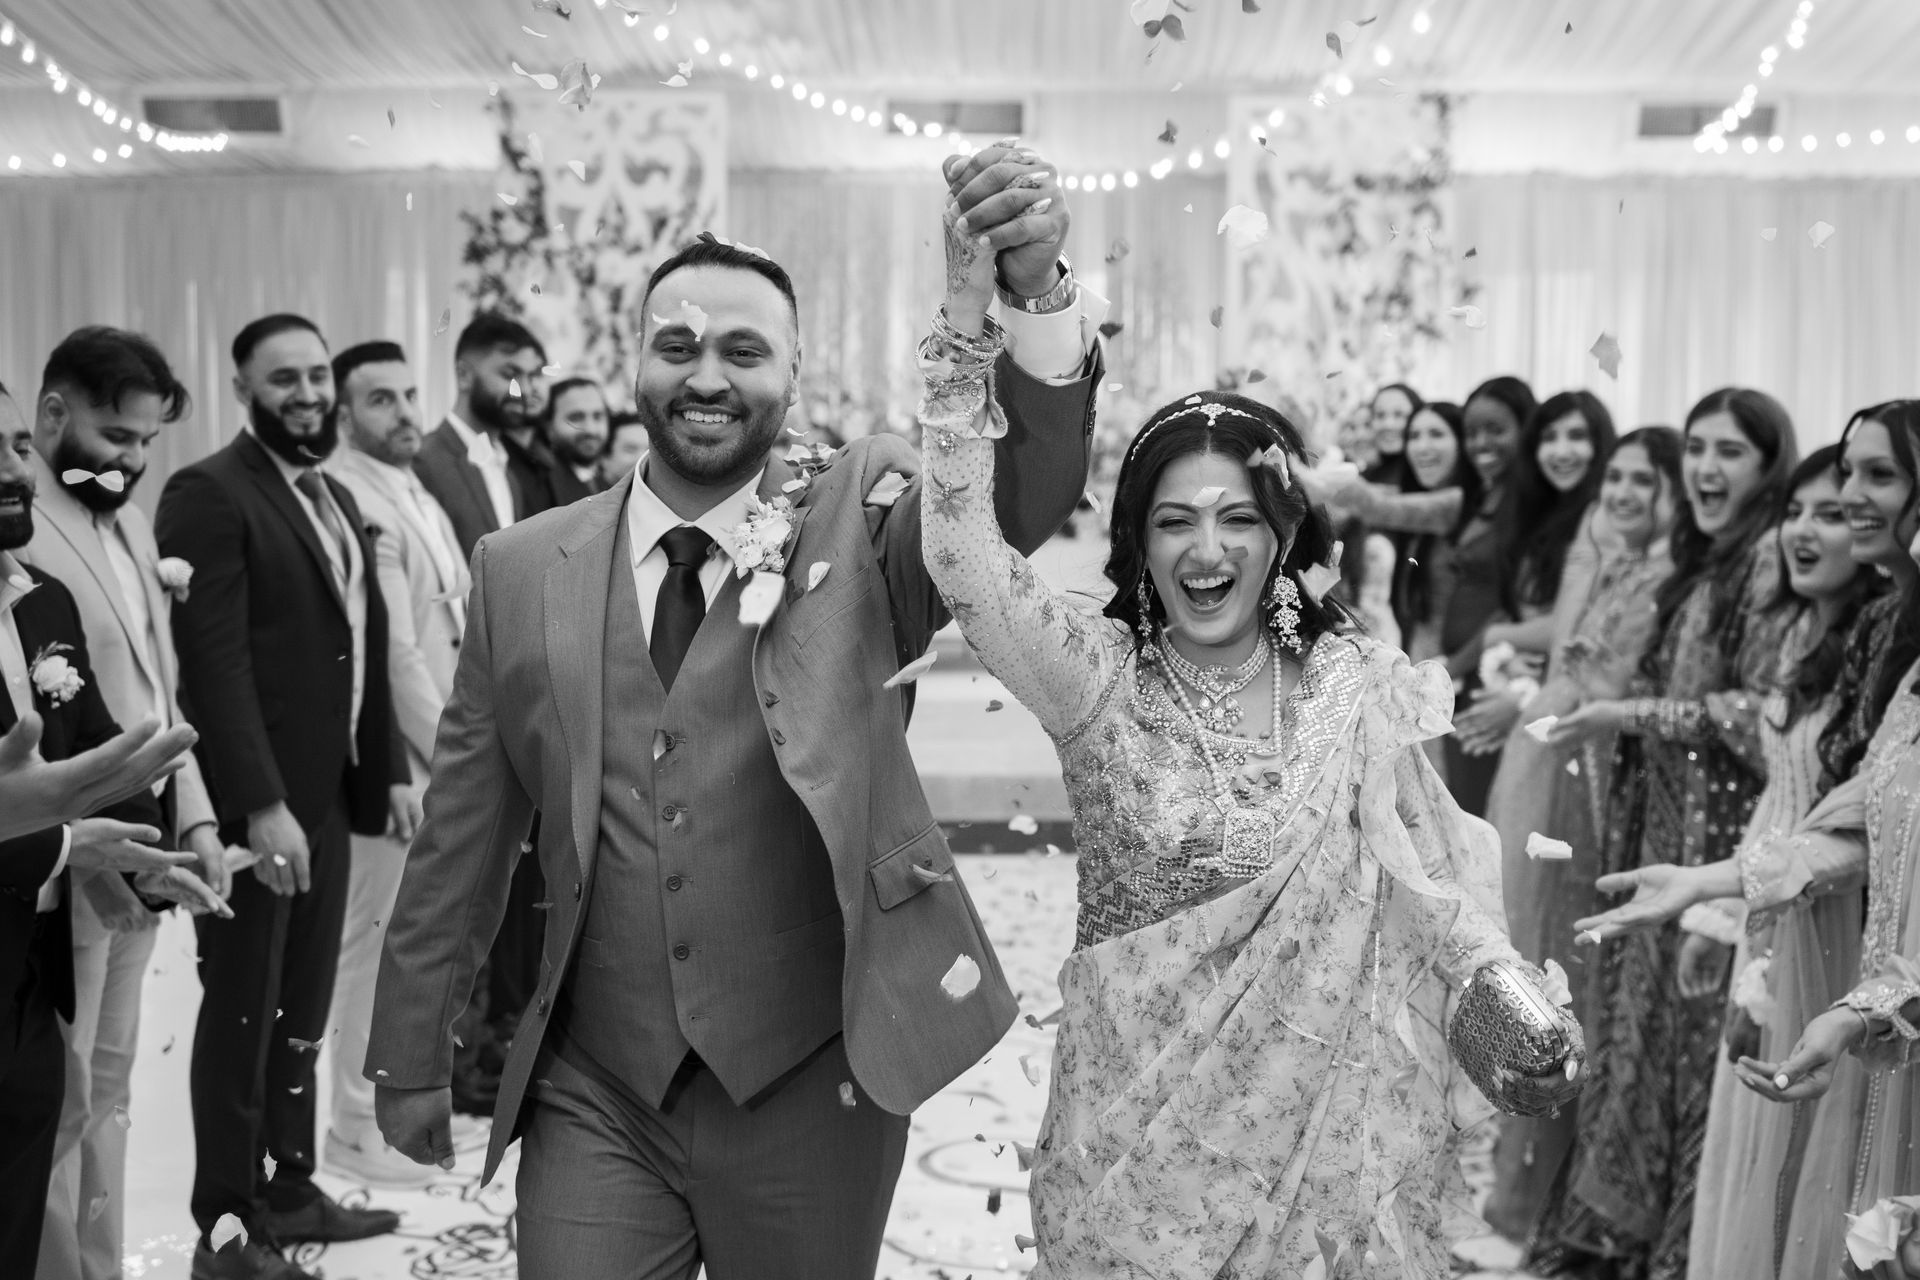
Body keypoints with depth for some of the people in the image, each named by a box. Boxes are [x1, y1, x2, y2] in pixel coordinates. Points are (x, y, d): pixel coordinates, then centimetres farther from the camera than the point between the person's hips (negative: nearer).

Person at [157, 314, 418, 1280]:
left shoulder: (336, 499, 15)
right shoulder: (210, 493, -11)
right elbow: (215, 662, -18)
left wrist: (391, 768, 13)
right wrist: (260, 805, -22)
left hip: (330, 795, 7)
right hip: (254, 801, -7)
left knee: (302, 1010, 15)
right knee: (243, 1014, 3)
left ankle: (290, 1189, 27)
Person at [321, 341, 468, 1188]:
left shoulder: (417, 496, 14)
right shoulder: (350, 500, -16)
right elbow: (391, 652, -18)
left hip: (446, 750, 9)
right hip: (397, 755, -9)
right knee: (377, 938, 0)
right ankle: (358, 1129, 10)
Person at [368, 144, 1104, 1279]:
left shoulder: (863, 522, -3)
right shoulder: (524, 569, 2)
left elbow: (1023, 489, -22)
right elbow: (464, 831, 7)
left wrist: (1037, 290, -40)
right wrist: (412, 1056, 11)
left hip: (810, 1091, -1)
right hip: (591, 1100, 1)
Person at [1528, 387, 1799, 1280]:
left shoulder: (1771, 559, -12)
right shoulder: (1705, 562, 15)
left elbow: (1762, 712, -17)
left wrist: (1629, 716, -15)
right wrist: (1593, 708, 8)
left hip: (1721, 835, -8)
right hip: (1666, 825, 8)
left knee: (1695, 1032, 0)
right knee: (1646, 1026, 13)